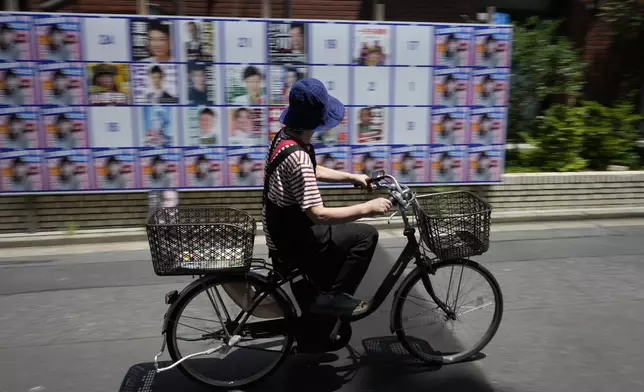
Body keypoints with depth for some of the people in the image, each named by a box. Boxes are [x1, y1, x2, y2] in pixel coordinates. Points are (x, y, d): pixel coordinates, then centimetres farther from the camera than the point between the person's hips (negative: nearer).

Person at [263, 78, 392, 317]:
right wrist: (367, 208, -26)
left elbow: (313, 172, 18)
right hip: (292, 242, -9)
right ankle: (333, 296, 2)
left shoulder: (285, 136, 0)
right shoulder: (297, 156, -31)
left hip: (285, 231, 9)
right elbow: (318, 214, -34)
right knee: (366, 235, -7)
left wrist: (352, 177, 14)